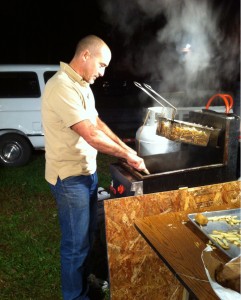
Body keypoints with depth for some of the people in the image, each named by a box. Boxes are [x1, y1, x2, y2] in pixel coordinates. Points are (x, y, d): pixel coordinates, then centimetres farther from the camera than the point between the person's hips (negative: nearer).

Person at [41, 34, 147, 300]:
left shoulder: (82, 85, 9)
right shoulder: (62, 87, -23)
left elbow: (97, 123, 15)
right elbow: (92, 135, -26)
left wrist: (125, 148, 6)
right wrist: (127, 155, -14)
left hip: (87, 171, 10)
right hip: (69, 178, -9)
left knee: (87, 236, 22)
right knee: (76, 243, 6)